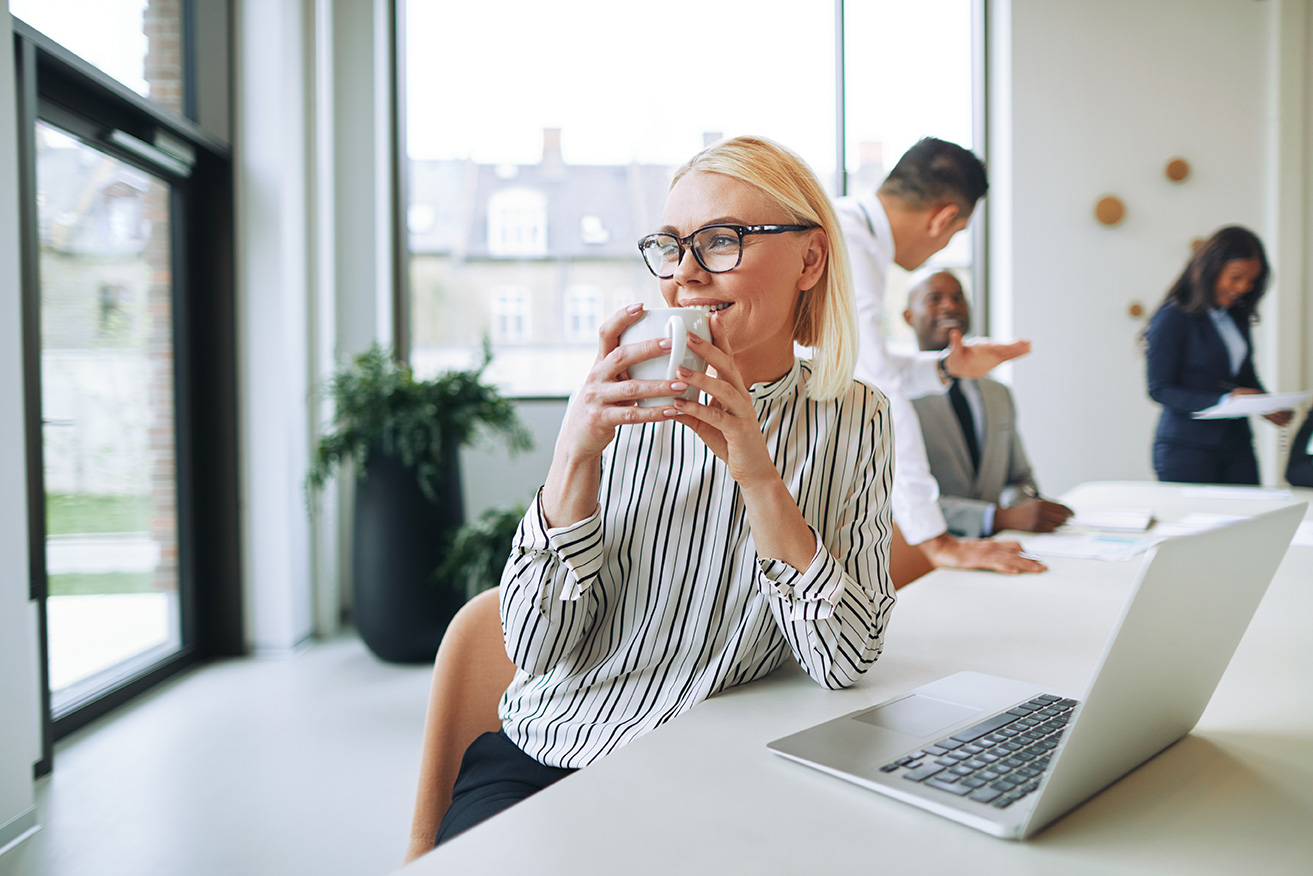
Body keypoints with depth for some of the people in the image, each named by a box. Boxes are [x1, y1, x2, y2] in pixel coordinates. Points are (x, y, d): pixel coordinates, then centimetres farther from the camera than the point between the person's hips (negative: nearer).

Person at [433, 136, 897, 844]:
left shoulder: (855, 422, -1)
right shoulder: (618, 405, -2)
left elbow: (846, 660, -9)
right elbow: (536, 650, -7)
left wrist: (759, 475, -19)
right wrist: (576, 455, -20)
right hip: (543, 759, 0)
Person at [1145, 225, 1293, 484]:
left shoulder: (1237, 316, 12)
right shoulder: (1172, 319, -9)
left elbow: (1247, 375, 18)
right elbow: (1160, 390, -12)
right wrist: (1223, 401, -21)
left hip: (1237, 445, 6)